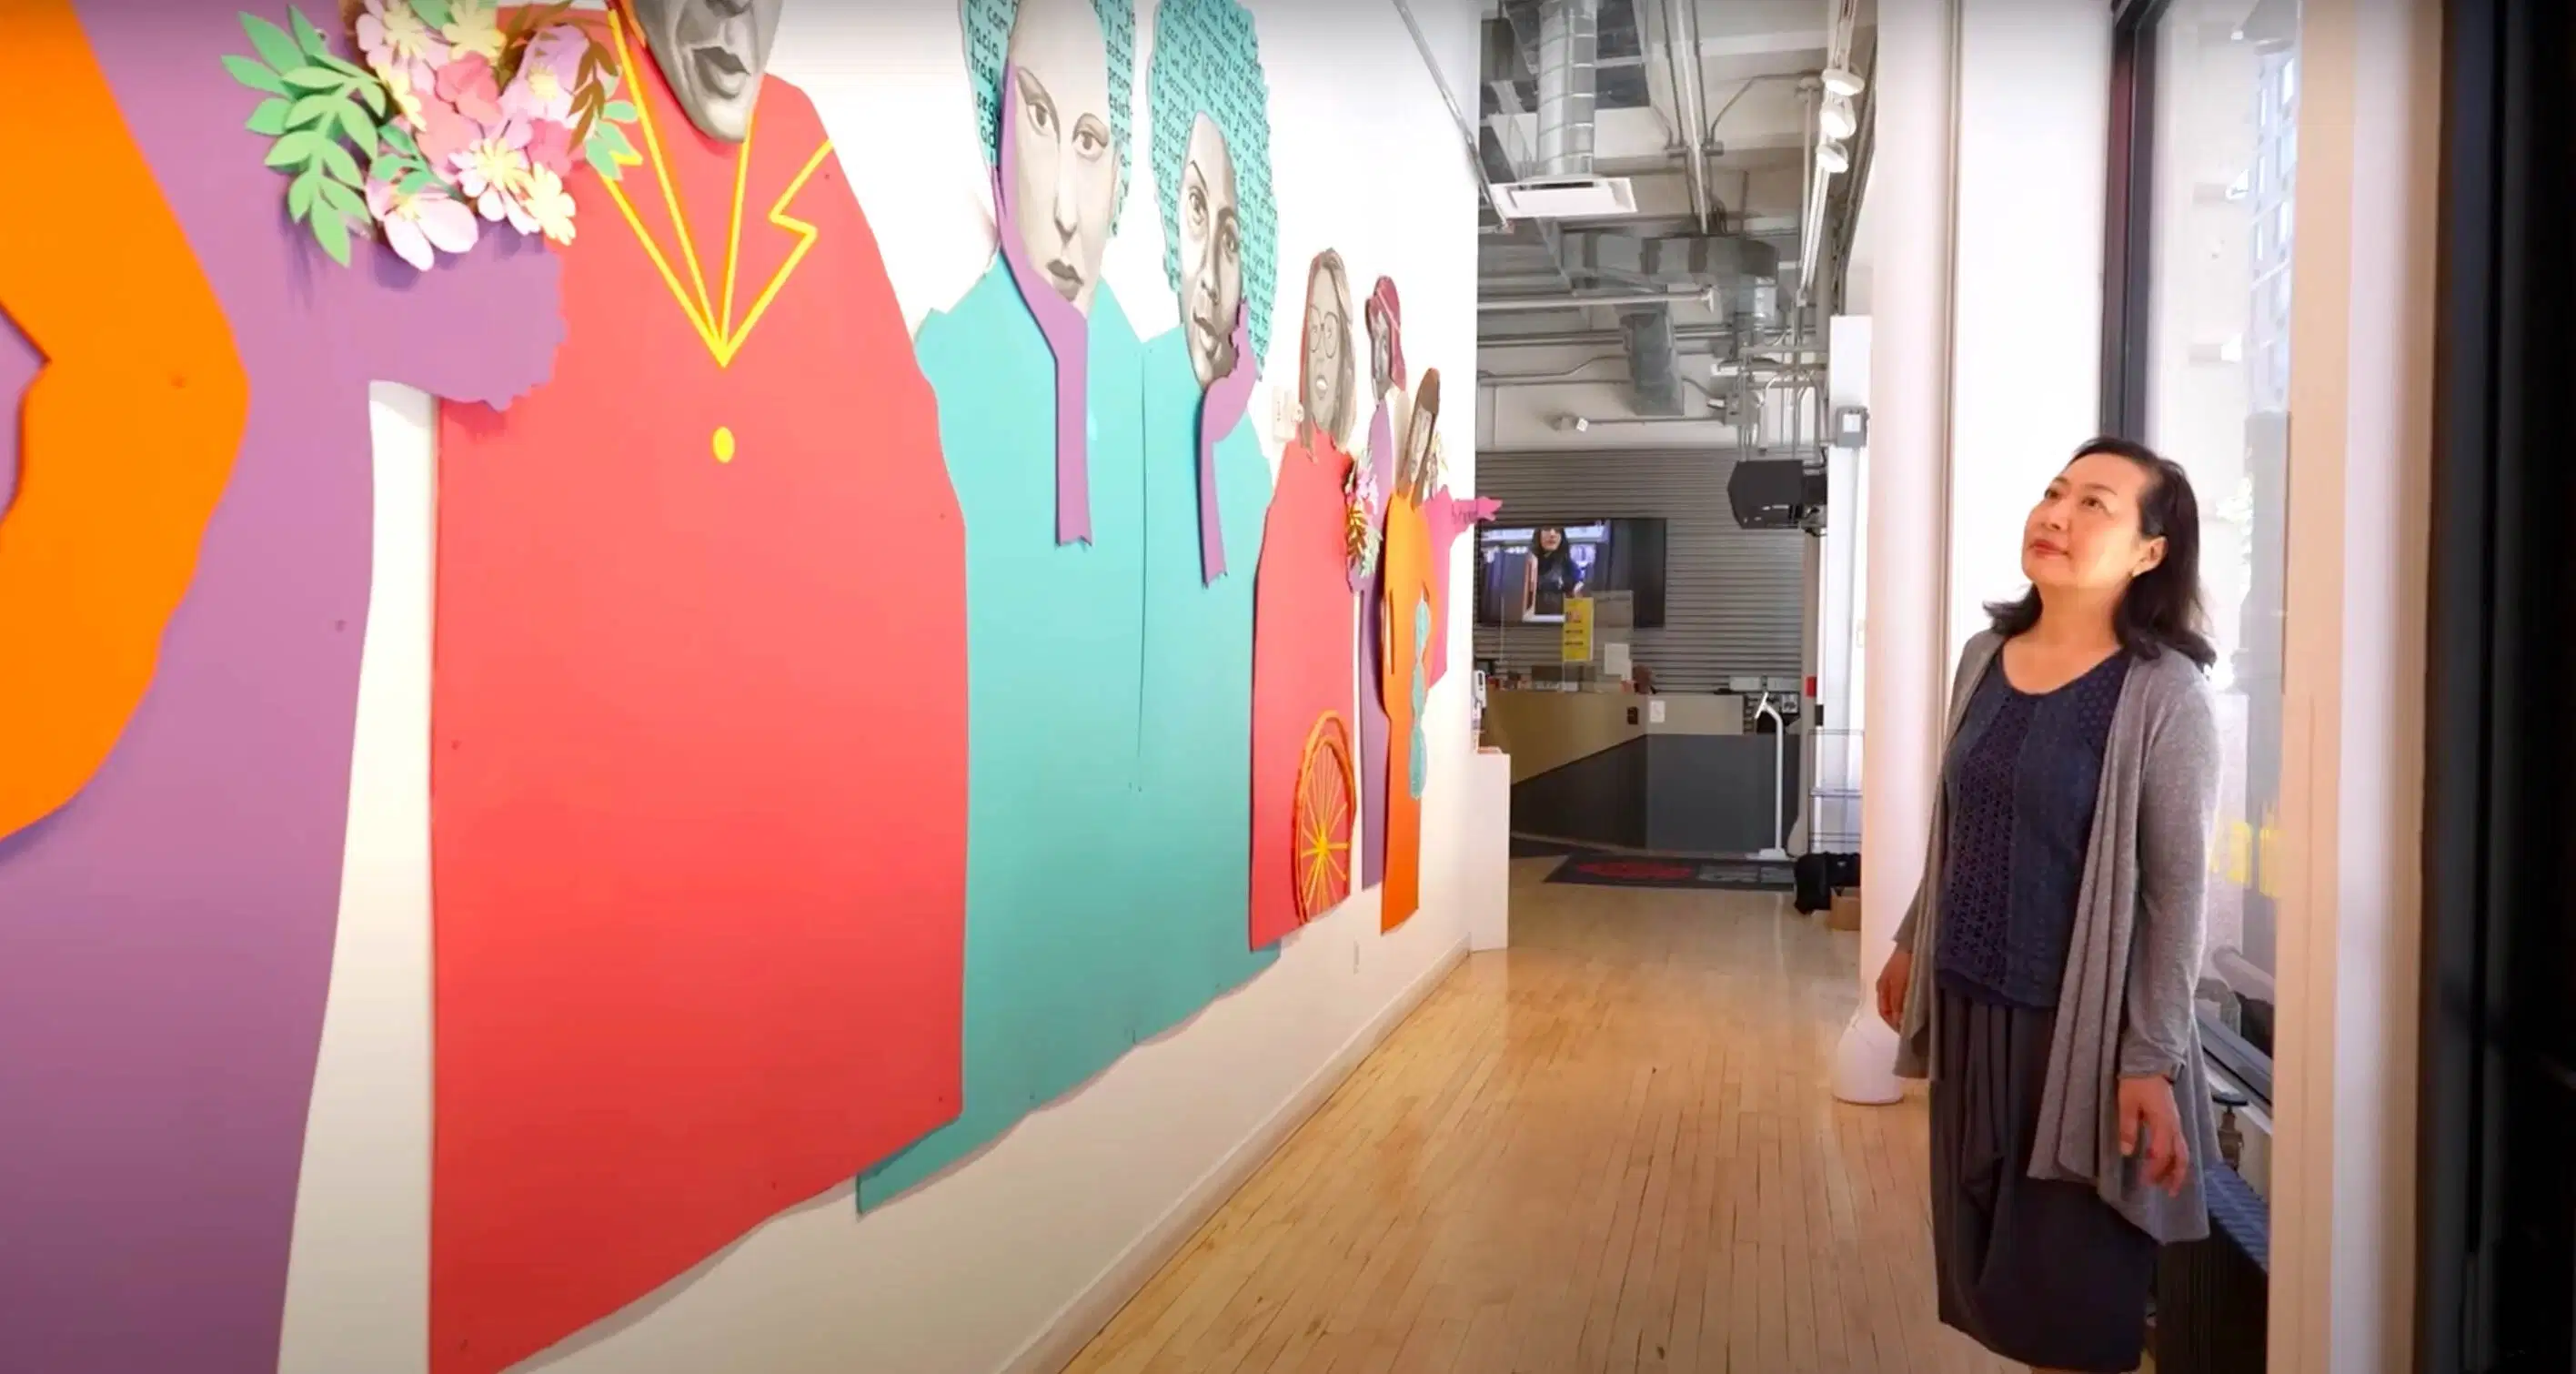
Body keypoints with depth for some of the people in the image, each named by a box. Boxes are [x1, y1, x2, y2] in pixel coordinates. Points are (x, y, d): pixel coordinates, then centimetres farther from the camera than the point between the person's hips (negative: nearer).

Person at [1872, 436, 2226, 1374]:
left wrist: (2153, 1060, -16)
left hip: (2081, 1023, -6)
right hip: (1971, 1007, 6)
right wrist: (1910, 945, 19)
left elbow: (2178, 890, -15)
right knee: (1993, 1271, 17)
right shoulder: (1985, 657, 4)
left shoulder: (2161, 690, -14)